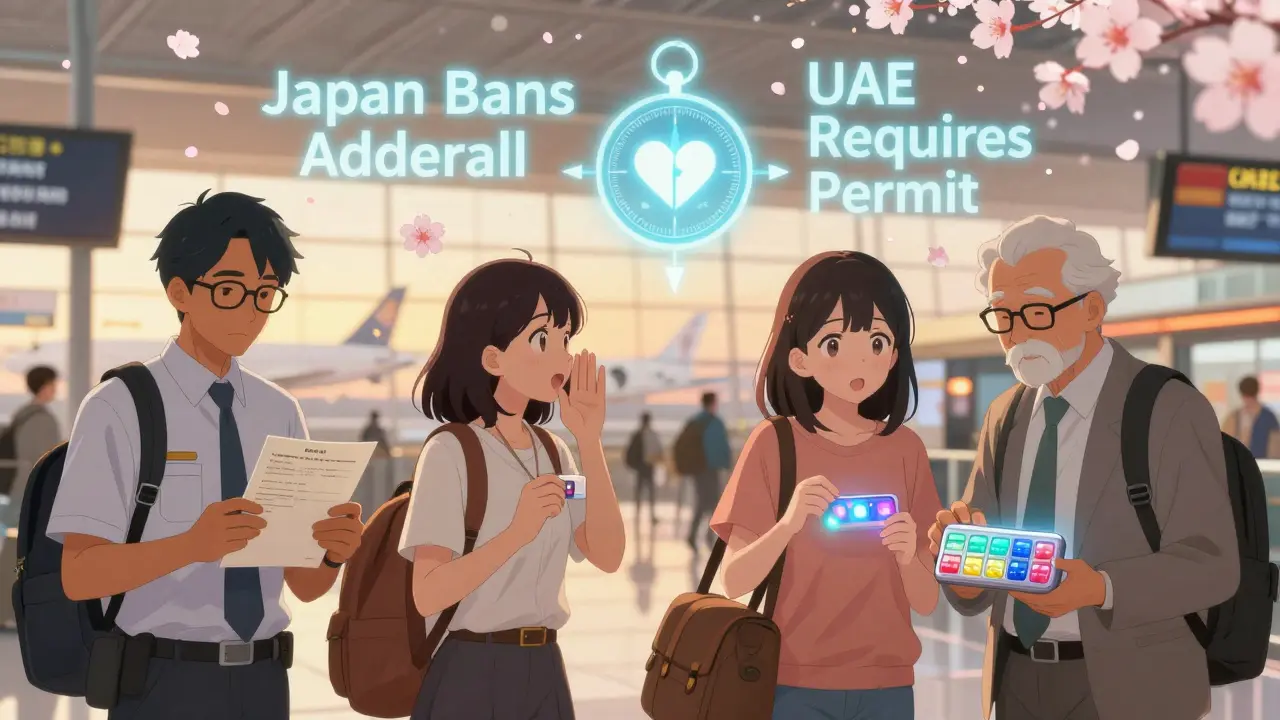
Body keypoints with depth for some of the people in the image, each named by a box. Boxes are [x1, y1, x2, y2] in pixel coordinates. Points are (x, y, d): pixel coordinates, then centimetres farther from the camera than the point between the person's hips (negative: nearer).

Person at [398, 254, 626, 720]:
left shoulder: (551, 450, 7)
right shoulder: (451, 452, -12)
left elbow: (607, 556, -3)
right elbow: (429, 595, -18)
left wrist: (589, 443, -8)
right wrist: (517, 533, -30)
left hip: (544, 671, 6)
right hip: (471, 673, -6)